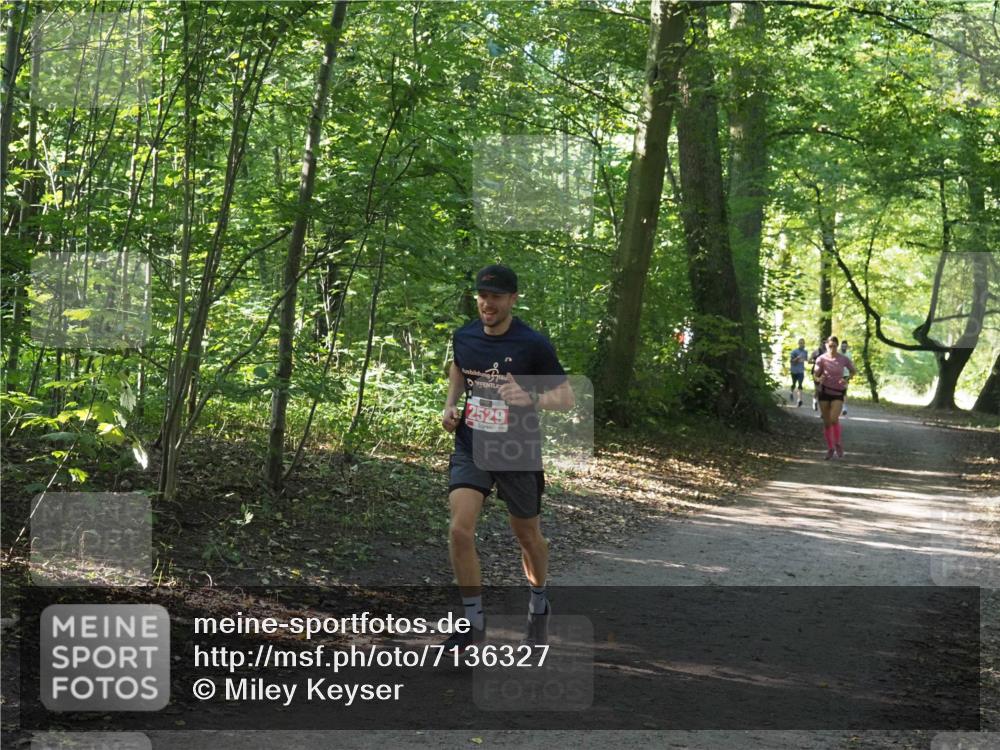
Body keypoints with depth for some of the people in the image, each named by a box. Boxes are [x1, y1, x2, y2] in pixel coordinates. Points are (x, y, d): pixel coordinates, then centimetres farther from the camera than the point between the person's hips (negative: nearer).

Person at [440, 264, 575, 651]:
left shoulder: (533, 344, -14)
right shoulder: (463, 336, -1)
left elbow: (566, 397, -11)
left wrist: (530, 397, -31)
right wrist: (450, 404, 5)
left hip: (518, 454, -2)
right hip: (470, 448, 2)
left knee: (528, 536, 14)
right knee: (460, 529, -16)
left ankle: (539, 602, 43)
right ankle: (474, 621, -2)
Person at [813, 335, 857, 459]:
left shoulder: (844, 359, -6)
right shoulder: (821, 359, -7)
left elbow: (853, 371, 10)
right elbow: (815, 375, -2)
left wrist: (846, 379, -8)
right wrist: (819, 379, -25)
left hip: (838, 392, -1)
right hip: (824, 392, 1)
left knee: (834, 419, -19)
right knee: (826, 422, 5)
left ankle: (838, 444, 4)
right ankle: (830, 448, 21)